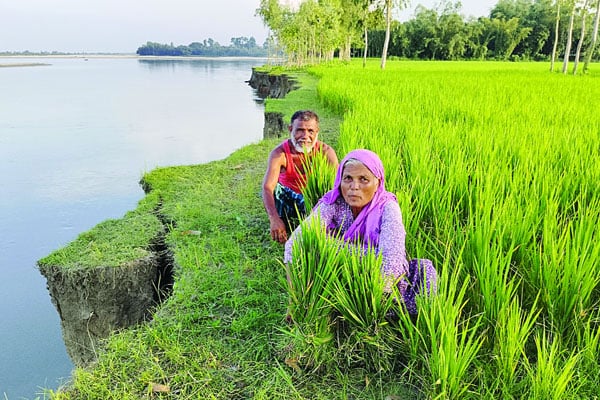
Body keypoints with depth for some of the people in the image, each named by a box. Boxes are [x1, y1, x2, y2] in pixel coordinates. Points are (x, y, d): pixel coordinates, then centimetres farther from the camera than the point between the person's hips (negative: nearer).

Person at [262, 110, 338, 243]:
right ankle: (283, 222, -1)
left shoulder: (325, 152, -25)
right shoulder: (279, 153, -29)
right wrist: (274, 219, -56)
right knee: (274, 188, -31)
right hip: (288, 197, -1)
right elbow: (267, 187, -40)